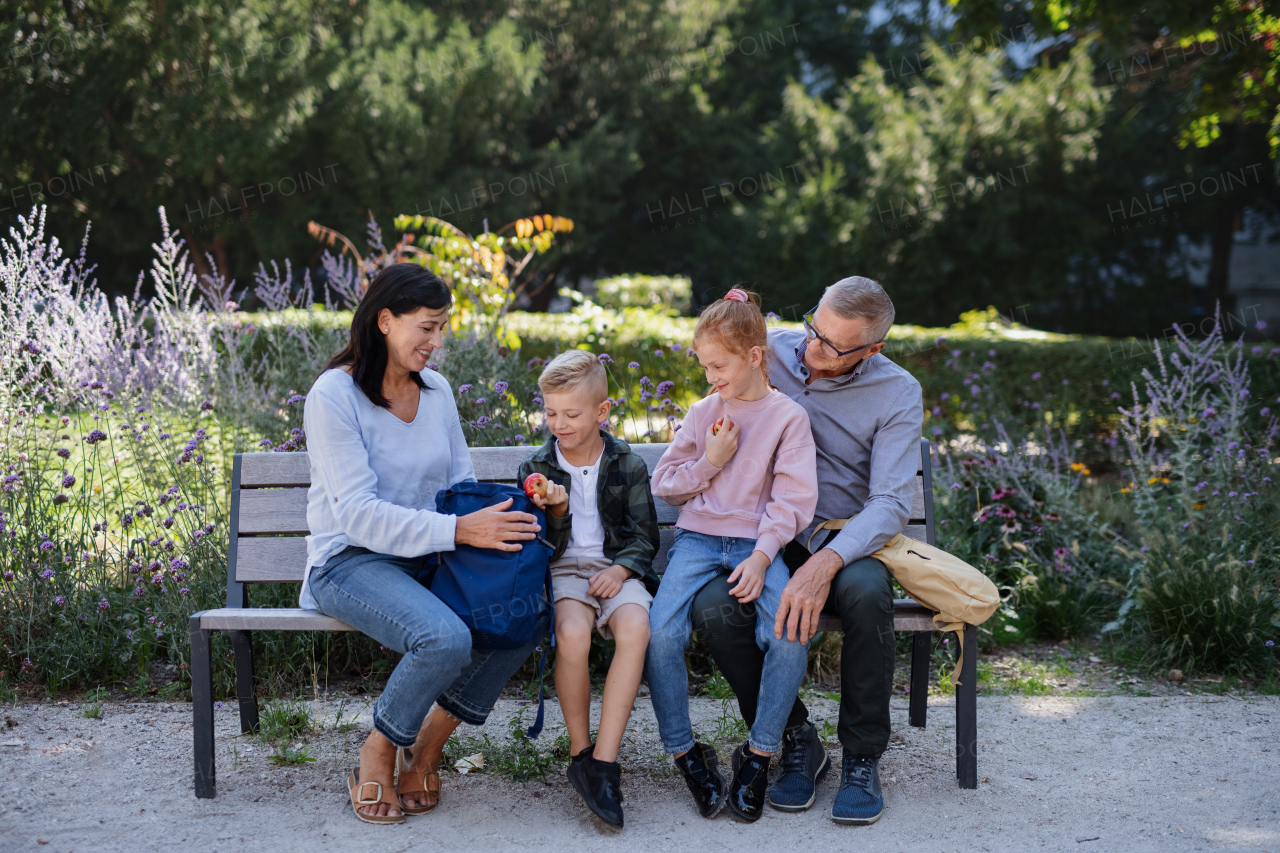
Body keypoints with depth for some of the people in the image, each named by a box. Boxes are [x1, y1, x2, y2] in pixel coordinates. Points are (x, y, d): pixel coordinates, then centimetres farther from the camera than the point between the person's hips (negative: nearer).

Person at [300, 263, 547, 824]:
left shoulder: (436, 389, 9)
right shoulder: (335, 395, -12)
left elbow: (461, 481, 14)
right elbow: (358, 514, -20)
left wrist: (497, 516, -9)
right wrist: (459, 530, -29)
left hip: (428, 556, 7)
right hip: (352, 562, -7)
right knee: (447, 638, -34)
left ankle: (429, 743, -2)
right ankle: (377, 755, -6)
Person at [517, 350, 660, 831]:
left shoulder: (627, 466, 8)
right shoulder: (537, 467, 9)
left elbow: (645, 536, 8)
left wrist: (621, 569, -11)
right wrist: (555, 511, -14)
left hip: (615, 568, 0)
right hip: (562, 569, 0)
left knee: (635, 628, -34)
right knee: (573, 634, -34)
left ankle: (603, 762, -30)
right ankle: (580, 753, -15)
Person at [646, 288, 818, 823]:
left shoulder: (788, 416, 1)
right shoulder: (703, 412, 12)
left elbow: (792, 501, -5)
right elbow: (664, 486, 13)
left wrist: (761, 557, -17)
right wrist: (710, 461, -3)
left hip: (756, 543, -2)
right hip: (698, 538, 3)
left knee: (789, 636, -29)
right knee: (660, 633, -24)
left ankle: (759, 754, -9)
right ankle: (684, 752, -5)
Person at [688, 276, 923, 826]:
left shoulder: (897, 393, -8)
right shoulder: (768, 352, -1)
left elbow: (890, 503, -17)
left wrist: (825, 564, -34)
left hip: (846, 540, -2)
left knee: (866, 593, -37)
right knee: (713, 610, -30)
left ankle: (862, 756, -16)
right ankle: (796, 741, -7)